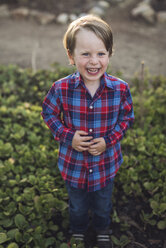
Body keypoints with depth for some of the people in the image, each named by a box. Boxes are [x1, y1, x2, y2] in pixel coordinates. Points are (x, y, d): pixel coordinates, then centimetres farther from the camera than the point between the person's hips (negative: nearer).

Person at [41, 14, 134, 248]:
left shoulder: (120, 88, -20)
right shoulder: (61, 89, -22)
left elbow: (127, 117, -5)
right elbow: (49, 113, -5)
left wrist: (108, 140, -19)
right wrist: (68, 136, -19)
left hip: (106, 163, 1)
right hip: (73, 164, 0)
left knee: (103, 204, 29)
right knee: (77, 206, 28)